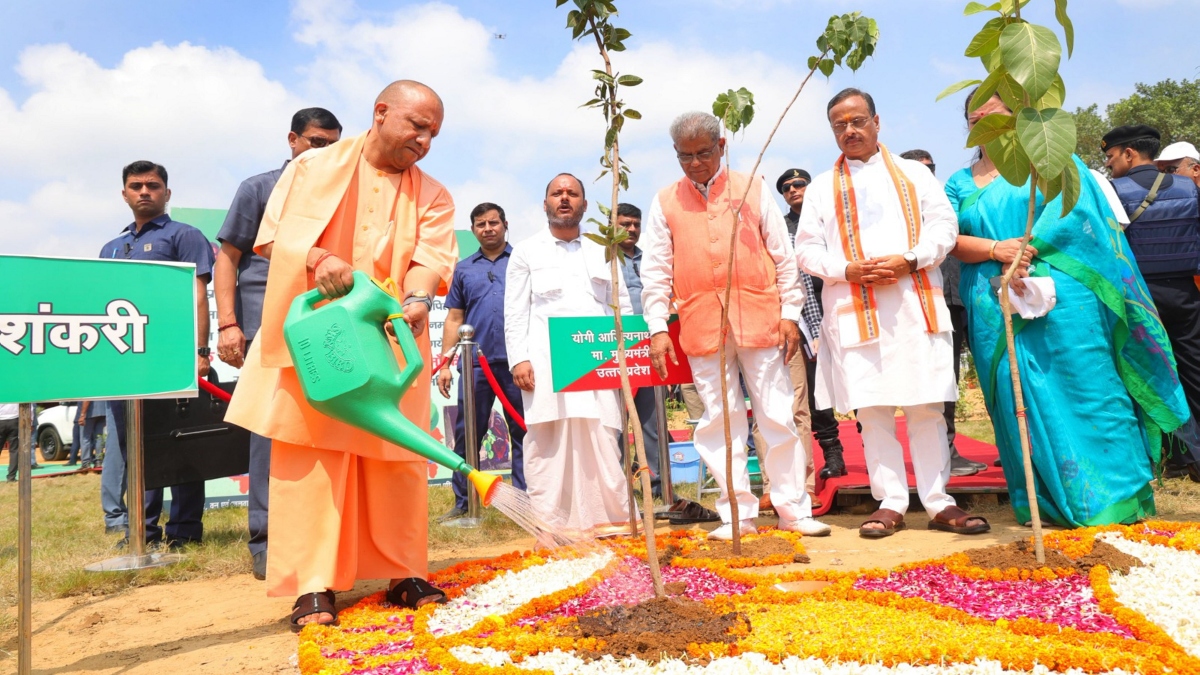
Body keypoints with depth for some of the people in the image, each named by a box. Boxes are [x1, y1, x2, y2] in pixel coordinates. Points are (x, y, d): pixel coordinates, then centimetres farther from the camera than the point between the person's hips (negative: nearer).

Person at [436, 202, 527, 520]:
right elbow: (454, 319, 14)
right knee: (467, 435, 5)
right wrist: (444, 364, 7)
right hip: (476, 363, 2)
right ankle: (463, 502, 15)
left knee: (523, 433, 3)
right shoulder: (464, 268, 15)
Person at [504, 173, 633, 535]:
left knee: (602, 440, -2)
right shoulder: (527, 251, 13)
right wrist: (519, 358, -7)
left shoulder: (602, 253, 21)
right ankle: (550, 525, 2)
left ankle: (608, 519, 7)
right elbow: (515, 312, 6)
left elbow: (622, 308, 18)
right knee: (547, 443, -5)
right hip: (547, 363, -2)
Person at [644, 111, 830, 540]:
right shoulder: (666, 202, 9)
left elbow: (783, 255, 7)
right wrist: (657, 327, -2)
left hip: (759, 319, 0)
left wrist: (790, 313, 1)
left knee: (779, 417, 2)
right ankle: (738, 514, 15)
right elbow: (656, 270, 7)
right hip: (701, 325, 1)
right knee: (720, 421, 4)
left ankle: (793, 509, 15)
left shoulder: (753, 189, 8)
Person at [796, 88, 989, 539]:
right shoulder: (821, 188, 15)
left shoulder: (913, 174, 15)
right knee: (872, 409, -1)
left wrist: (909, 260, -12)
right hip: (855, 311, 0)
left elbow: (944, 226, 6)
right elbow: (807, 248, 7)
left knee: (927, 407, -1)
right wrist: (847, 270, -10)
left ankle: (938, 501, 8)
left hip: (915, 306, 0)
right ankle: (890, 503, 6)